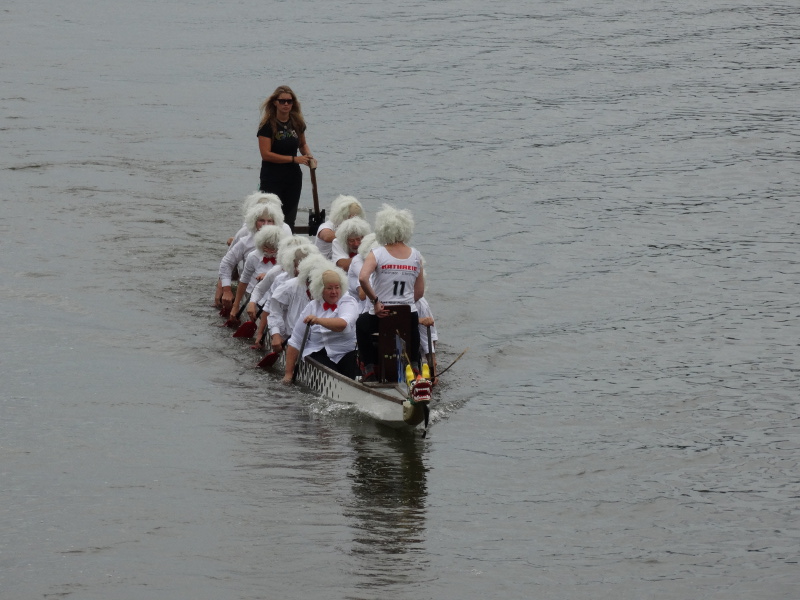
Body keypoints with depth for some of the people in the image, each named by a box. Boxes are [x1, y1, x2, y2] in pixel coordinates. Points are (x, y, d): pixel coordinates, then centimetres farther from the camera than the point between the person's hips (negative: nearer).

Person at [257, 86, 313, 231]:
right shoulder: (268, 125, -12)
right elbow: (266, 154, -17)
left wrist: (308, 156, -1)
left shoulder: (297, 123, 5)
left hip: (293, 178, 6)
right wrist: (294, 159, -17)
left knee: (289, 220, 9)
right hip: (272, 179, -5)